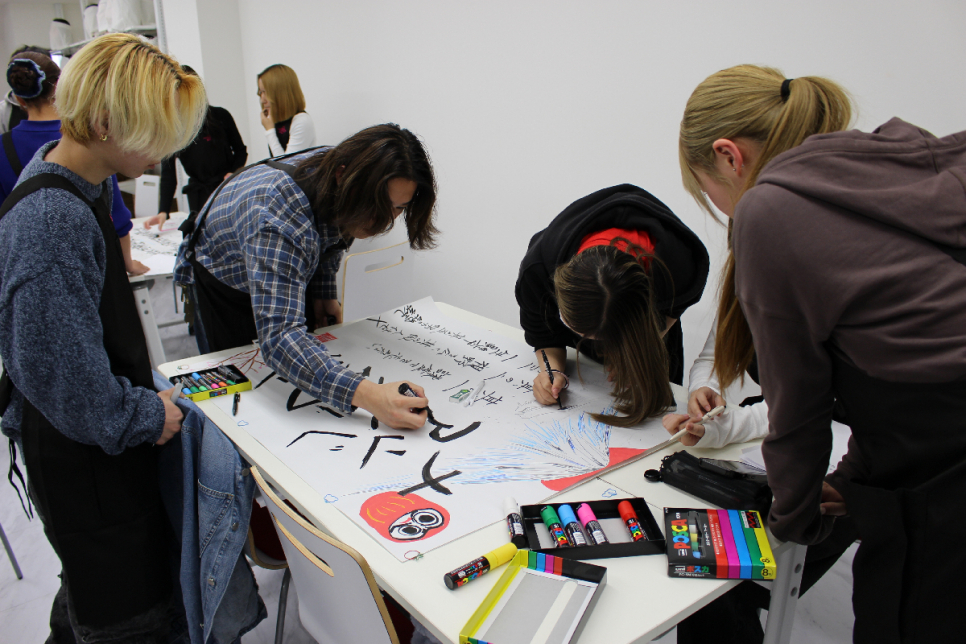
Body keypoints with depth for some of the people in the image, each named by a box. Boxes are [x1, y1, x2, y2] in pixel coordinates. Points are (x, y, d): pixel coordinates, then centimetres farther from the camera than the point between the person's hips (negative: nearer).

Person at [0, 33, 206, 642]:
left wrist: (145, 390, 16)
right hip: (83, 451, -9)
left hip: (106, 427, 9)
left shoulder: (81, 180, 2)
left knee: (92, 584, 29)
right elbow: (65, 376, -29)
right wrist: (148, 416, -14)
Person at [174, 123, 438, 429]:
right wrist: (366, 396, -67)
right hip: (226, 280, -6)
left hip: (292, 271, 6)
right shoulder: (279, 220, -48)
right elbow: (279, 336, -56)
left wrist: (325, 293, -8)